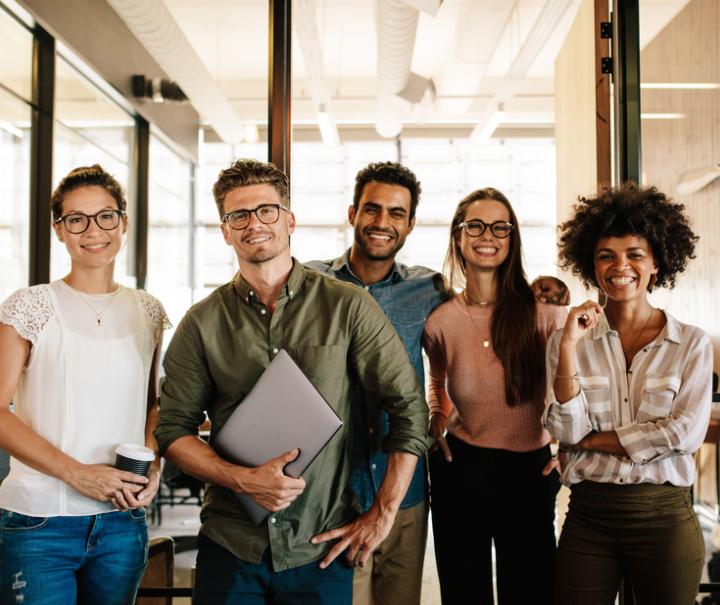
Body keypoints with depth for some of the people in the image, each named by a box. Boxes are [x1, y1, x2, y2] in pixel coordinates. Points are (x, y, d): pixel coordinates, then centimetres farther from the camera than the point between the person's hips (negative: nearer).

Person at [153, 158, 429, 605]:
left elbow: (410, 407, -2)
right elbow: (174, 429, 2)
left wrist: (383, 514, -5)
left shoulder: (348, 307, -5)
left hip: (322, 550, -1)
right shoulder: (203, 323, 1)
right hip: (229, 547, 1)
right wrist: (242, 479, -14)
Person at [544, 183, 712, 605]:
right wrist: (569, 346, -15)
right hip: (587, 516, 1)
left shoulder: (692, 343, -1)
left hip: (665, 517, -1)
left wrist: (595, 440, -8)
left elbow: (686, 433, -11)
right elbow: (566, 432, -7)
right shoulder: (570, 340, 1)